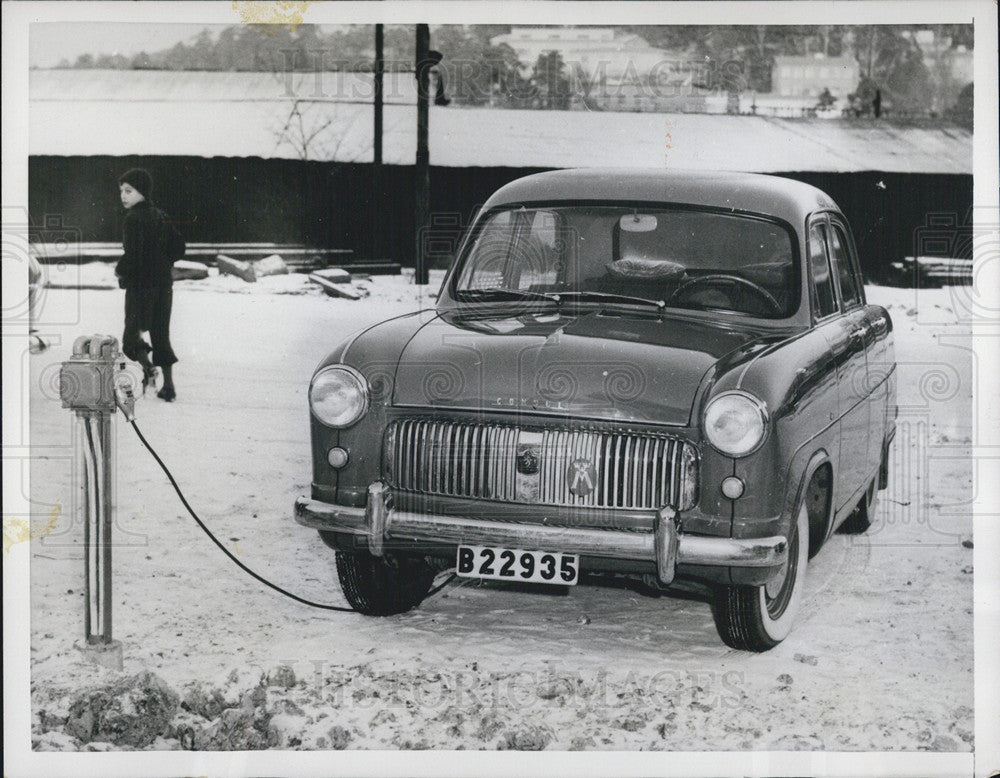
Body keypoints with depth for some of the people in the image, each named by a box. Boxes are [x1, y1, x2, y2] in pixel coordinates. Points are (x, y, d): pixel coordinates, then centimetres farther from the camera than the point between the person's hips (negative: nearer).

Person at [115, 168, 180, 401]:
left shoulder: (134, 218, -12)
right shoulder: (160, 216, 12)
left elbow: (133, 253, -21)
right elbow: (177, 245, 16)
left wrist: (120, 270, -4)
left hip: (140, 283, -7)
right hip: (164, 281, 7)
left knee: (133, 331, -4)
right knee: (161, 333, 12)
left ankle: (147, 366, -31)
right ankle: (168, 384, 9)